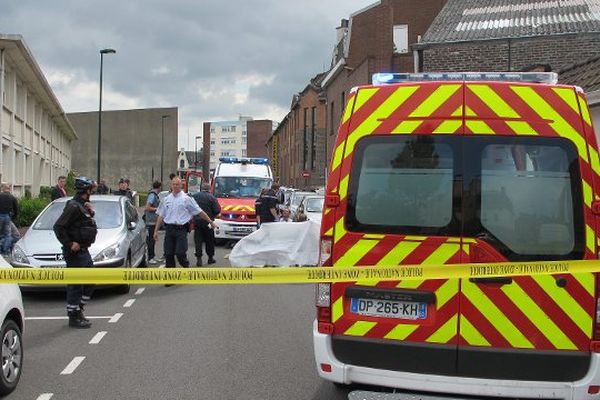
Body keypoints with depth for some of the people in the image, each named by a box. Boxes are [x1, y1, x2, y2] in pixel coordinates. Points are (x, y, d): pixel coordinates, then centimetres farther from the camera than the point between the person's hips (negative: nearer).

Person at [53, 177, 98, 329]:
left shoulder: (82, 205, 12)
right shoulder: (74, 206, -17)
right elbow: (58, 227, -23)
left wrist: (90, 213, 3)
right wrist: (69, 244, -23)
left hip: (83, 251, 10)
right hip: (75, 253, -10)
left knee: (90, 282, 18)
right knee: (76, 285, -2)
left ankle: (78, 309, 28)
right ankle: (74, 317, 5)